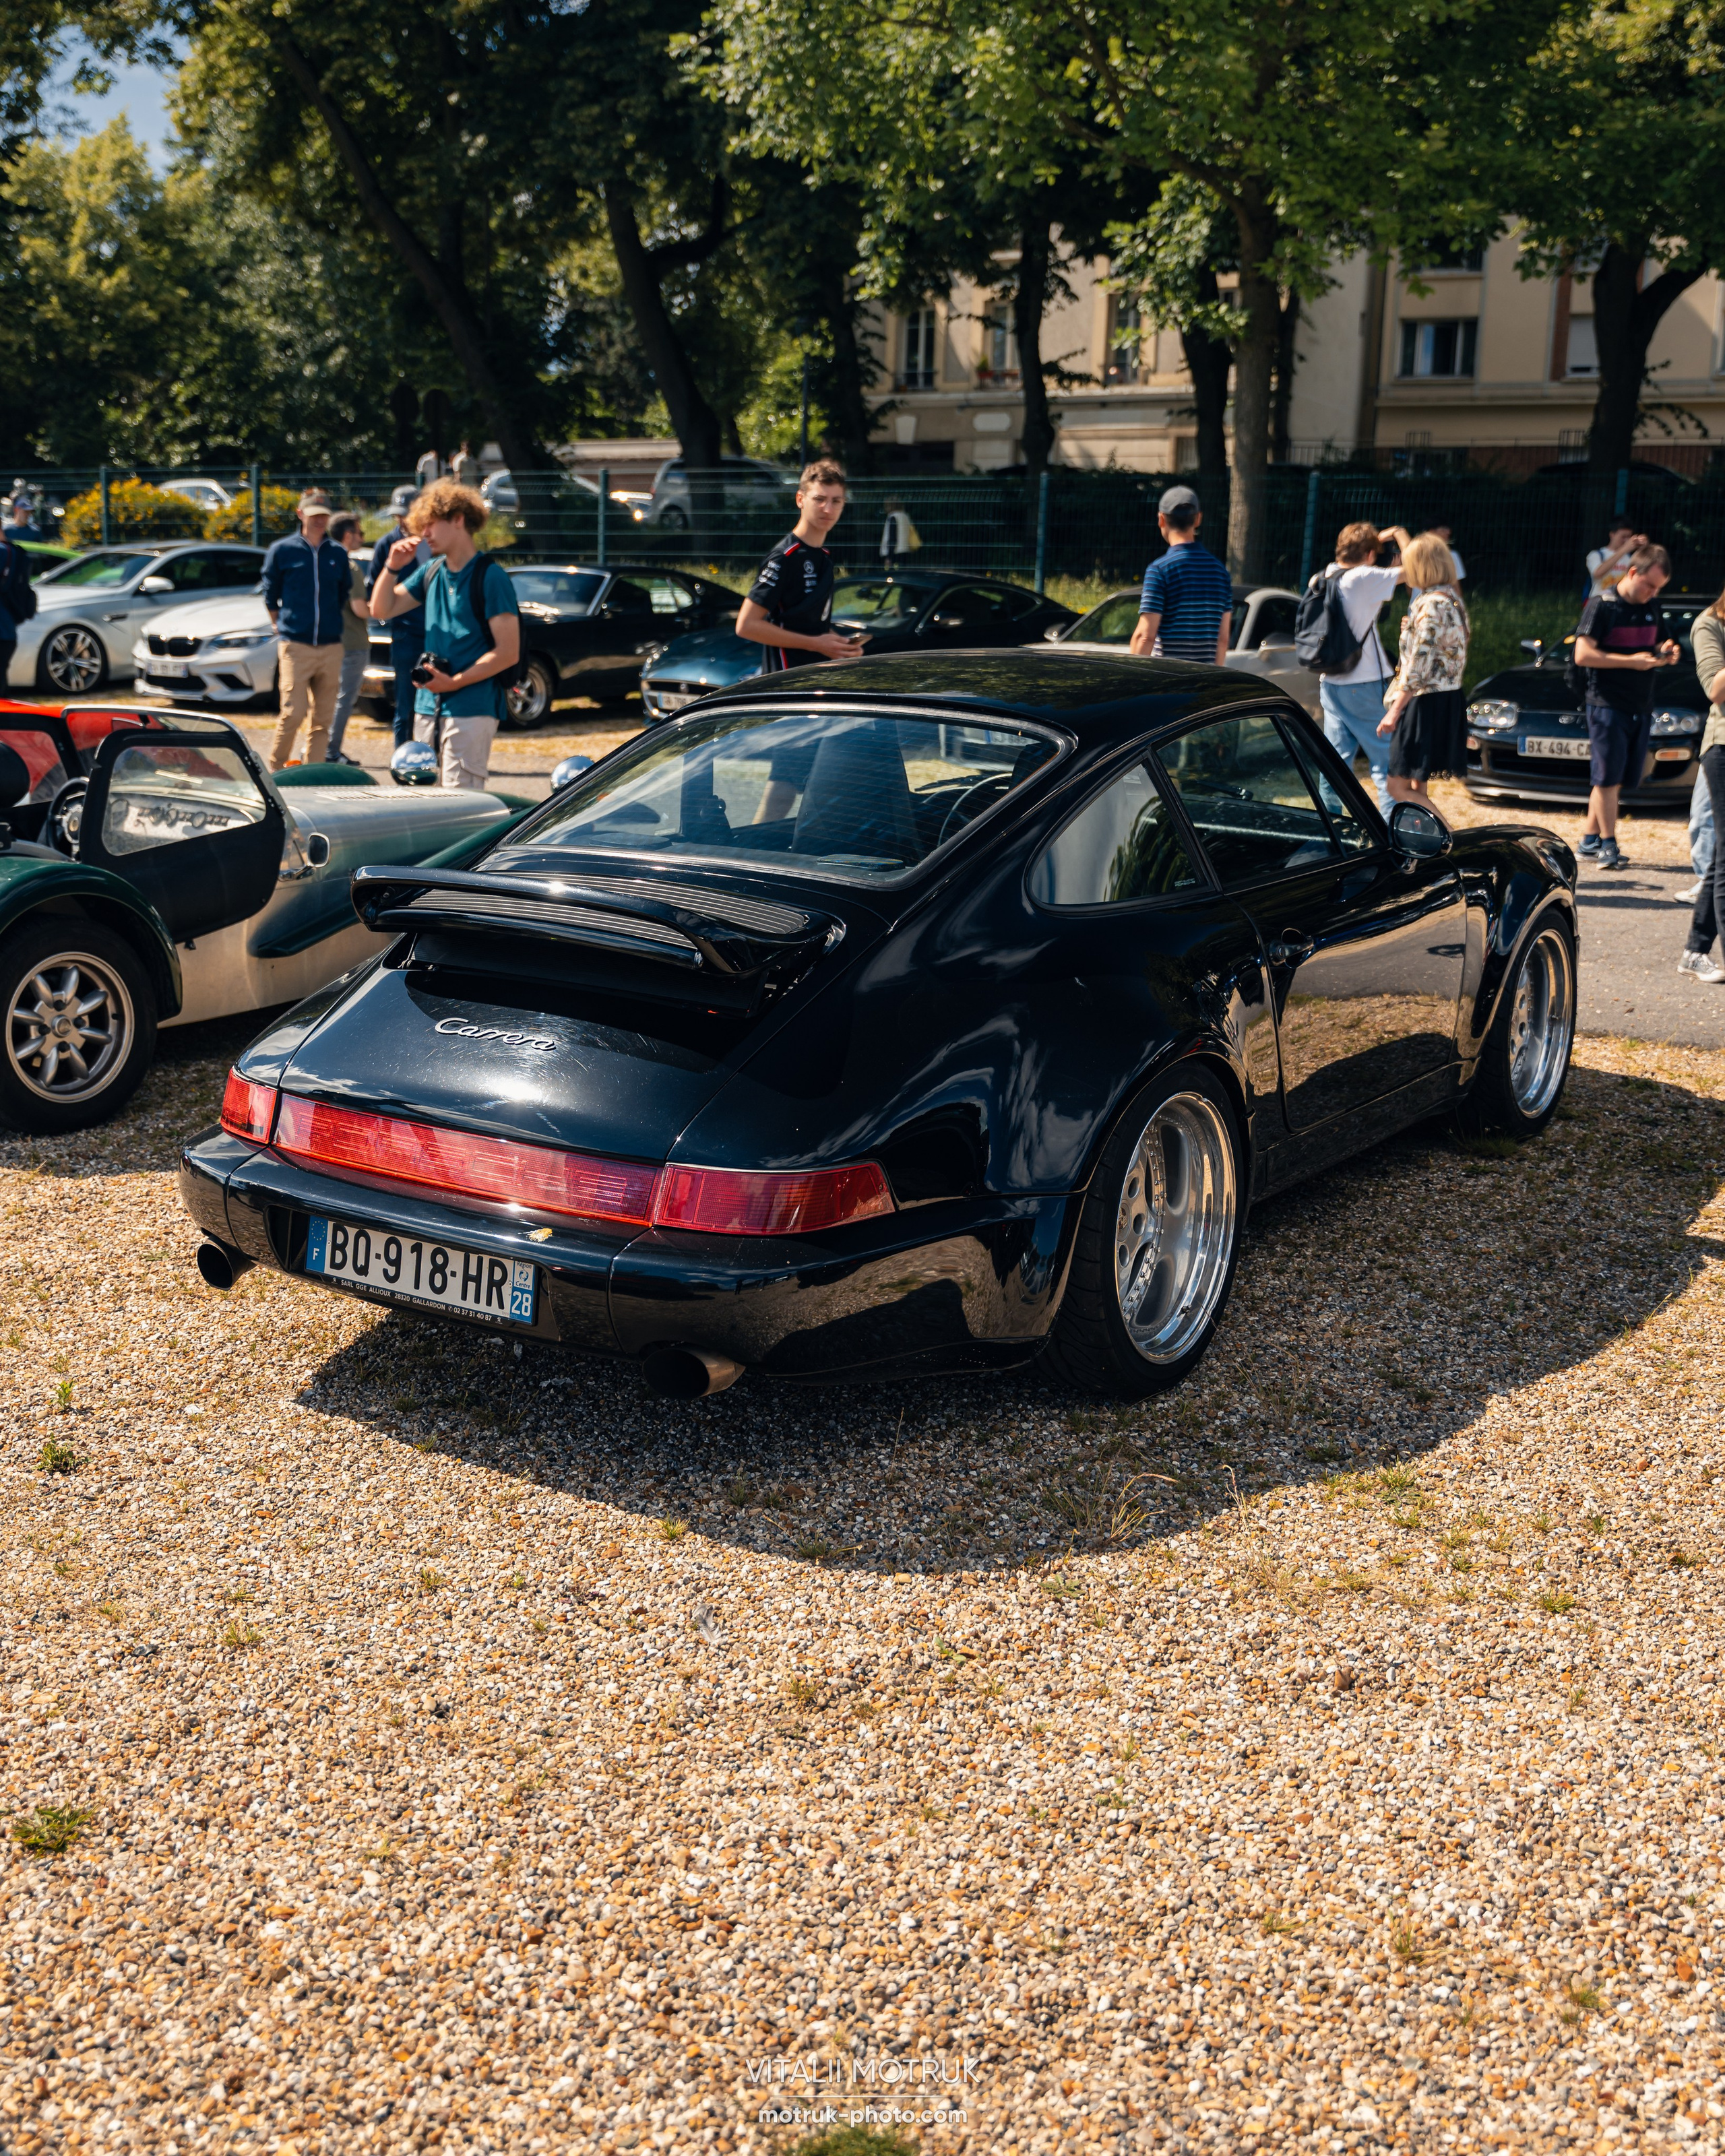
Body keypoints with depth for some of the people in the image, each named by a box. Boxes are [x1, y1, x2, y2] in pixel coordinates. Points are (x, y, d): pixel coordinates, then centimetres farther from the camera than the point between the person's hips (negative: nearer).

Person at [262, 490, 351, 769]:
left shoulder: (338, 554, 11)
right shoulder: (282, 550, 3)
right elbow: (270, 595, 11)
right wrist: (281, 625, 10)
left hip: (331, 648, 3)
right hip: (295, 646, -3)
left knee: (324, 718, 2)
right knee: (293, 713, -12)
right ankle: (275, 769, 5)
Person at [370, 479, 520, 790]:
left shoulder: (490, 575, -8)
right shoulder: (431, 572, 13)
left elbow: (508, 652, -13)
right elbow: (381, 610, 20)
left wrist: (454, 682, -17)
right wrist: (392, 567, 4)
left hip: (472, 708, -7)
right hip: (428, 706, 7)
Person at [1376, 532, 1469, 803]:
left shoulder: (1432, 604, -19)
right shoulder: (1452, 598, 12)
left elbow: (1419, 666, -22)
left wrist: (1395, 710, -21)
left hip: (1426, 704, -10)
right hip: (1447, 699, 10)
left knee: (1399, 788, -7)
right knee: (1415, 788, 17)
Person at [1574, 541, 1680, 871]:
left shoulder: (1652, 607, 13)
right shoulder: (1602, 605, -8)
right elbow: (1583, 655, -15)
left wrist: (1665, 654, 0)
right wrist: (1632, 661, -19)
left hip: (1641, 707, 6)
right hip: (1607, 705, -6)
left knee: (1614, 779, 7)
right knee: (1608, 776, -6)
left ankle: (1589, 842, 13)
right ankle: (1608, 846, -2)